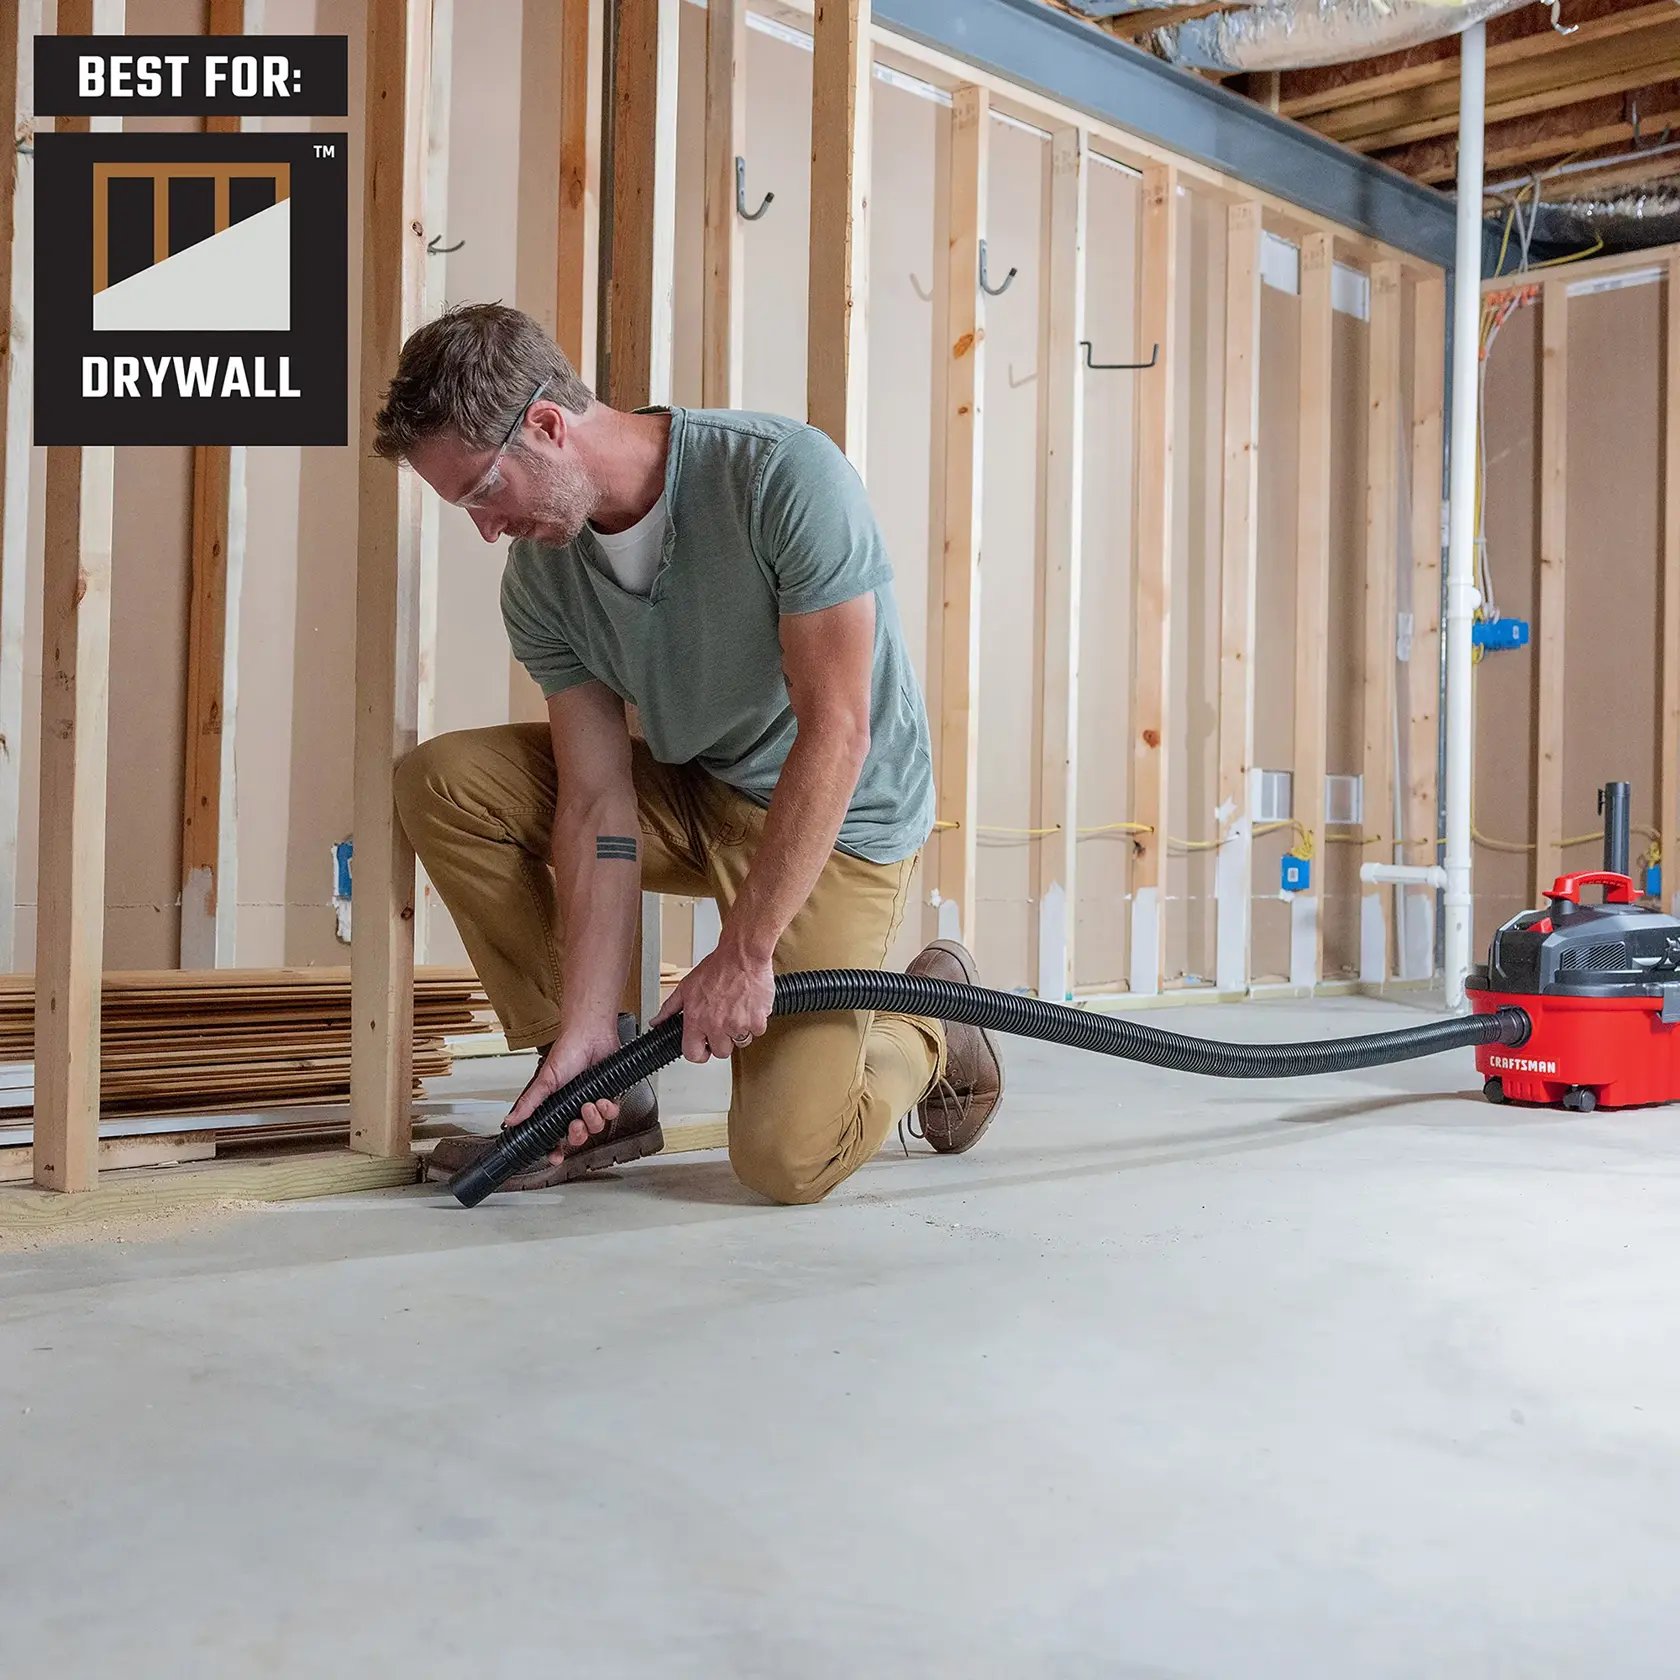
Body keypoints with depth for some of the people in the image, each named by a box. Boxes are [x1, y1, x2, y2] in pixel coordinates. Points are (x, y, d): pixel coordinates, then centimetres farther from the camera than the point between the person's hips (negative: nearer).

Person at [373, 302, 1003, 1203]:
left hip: (838, 818, -6)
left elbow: (834, 732, -28)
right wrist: (587, 1023, -20)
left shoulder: (784, 477, -28)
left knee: (785, 1159, -18)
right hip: (692, 793, 6)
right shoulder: (540, 579, -10)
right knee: (442, 781, -12)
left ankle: (930, 1017, 16)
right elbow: (598, 803, -12)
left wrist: (745, 951, -27)